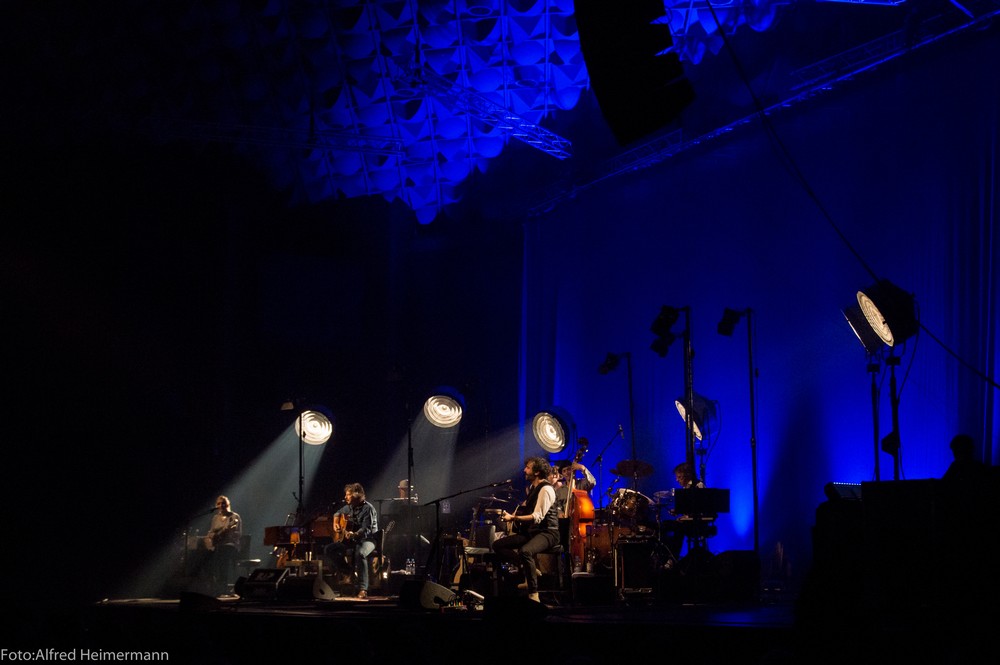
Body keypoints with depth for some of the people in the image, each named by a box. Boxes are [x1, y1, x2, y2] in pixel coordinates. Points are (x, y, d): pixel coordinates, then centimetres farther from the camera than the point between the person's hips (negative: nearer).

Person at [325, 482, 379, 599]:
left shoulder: (368, 508, -17)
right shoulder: (349, 507, 8)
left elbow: (366, 530, -26)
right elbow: (337, 513, 30)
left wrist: (354, 534, -44)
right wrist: (335, 523, 9)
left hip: (366, 540, -8)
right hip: (351, 540, 8)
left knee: (360, 553, -41)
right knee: (328, 550, -7)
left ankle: (363, 590, -40)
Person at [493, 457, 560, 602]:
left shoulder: (545, 489, -15)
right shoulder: (531, 487, 14)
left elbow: (537, 517, -24)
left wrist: (514, 518, -28)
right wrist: (512, 516, 13)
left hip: (547, 532, -10)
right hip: (531, 531, 10)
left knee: (525, 551, -39)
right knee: (497, 545, 1)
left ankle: (533, 594, -29)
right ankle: (530, 570, -2)